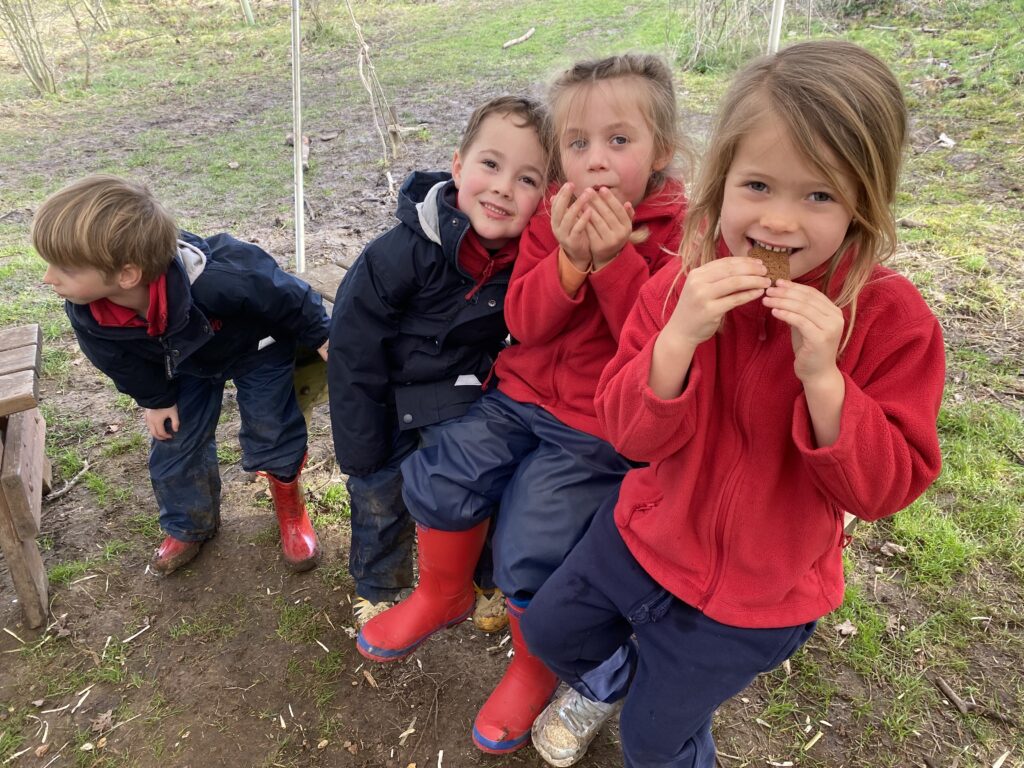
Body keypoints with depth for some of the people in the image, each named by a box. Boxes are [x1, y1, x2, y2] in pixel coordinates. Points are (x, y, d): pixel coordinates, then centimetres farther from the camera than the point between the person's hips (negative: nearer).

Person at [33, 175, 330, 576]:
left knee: (272, 438, 2)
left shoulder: (219, 281, -50)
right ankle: (189, 526, 36)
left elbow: (289, 297, -29)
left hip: (257, 350, -4)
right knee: (172, 449, 8)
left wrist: (322, 339, -14)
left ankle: (290, 509, 33)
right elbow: (123, 360, -6)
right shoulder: (86, 315, -31)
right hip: (185, 366, 4)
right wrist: (155, 399, 6)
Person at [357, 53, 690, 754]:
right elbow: (525, 323, -6)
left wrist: (614, 258, -27)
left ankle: (535, 666, 21)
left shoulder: (678, 236, -10)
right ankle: (444, 594, 24)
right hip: (524, 395, 5)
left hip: (601, 428, -5)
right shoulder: (552, 222, 3)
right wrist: (570, 258, -22)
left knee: (529, 543, -12)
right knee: (442, 469, -7)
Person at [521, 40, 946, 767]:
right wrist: (680, 335, -35)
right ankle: (608, 678, 57)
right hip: (646, 533, 3)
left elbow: (884, 488, -22)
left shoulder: (894, 319, -21)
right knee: (551, 627, 24)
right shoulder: (682, 285, -14)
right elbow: (632, 435, -18)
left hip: (756, 592, -3)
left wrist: (822, 375, -37)